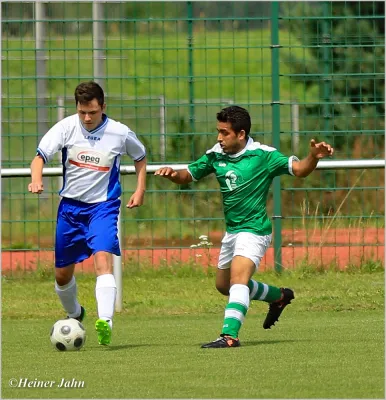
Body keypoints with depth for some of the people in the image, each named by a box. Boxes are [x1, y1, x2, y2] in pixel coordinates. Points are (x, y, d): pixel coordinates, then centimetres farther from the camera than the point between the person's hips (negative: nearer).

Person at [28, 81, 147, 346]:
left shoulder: (120, 133, -9)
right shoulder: (66, 127, -9)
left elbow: (140, 157, 12)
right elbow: (41, 156, -14)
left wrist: (140, 190, 4)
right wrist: (36, 179, -34)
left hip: (103, 206, -3)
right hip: (70, 205, 3)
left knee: (103, 259, -28)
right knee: (62, 274, 10)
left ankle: (106, 322, -40)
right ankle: (75, 316, 40)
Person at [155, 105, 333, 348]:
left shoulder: (263, 155, -15)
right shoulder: (216, 155, 2)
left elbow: (299, 169, -18)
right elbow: (188, 175, 10)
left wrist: (314, 156, -38)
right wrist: (171, 173, -12)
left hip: (254, 230, -8)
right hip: (232, 231, 8)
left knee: (238, 279, -26)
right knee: (224, 285, 22)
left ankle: (230, 335, -36)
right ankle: (280, 296, 41)